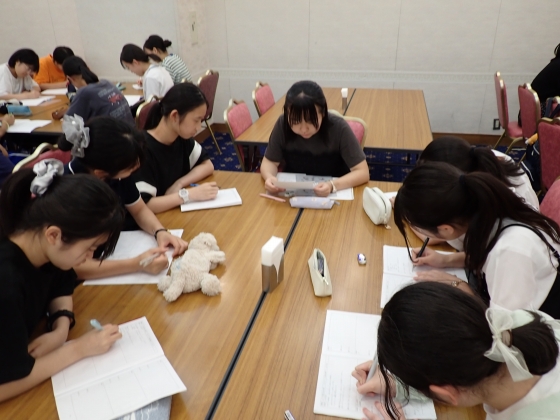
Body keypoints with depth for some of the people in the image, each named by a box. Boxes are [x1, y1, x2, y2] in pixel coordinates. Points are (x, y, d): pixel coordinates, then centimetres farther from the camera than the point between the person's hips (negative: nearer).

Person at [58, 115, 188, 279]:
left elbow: (139, 210, 2)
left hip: (118, 253, 5)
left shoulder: (115, 170, -13)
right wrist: (137, 265, -40)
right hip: (89, 278, -5)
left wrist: (160, 231, -18)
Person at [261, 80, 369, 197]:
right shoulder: (283, 124, -14)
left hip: (332, 196, -1)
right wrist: (270, 177, -23)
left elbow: (362, 172, -17)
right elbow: (269, 161, -2)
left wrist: (333, 186, -33)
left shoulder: (338, 128, -19)